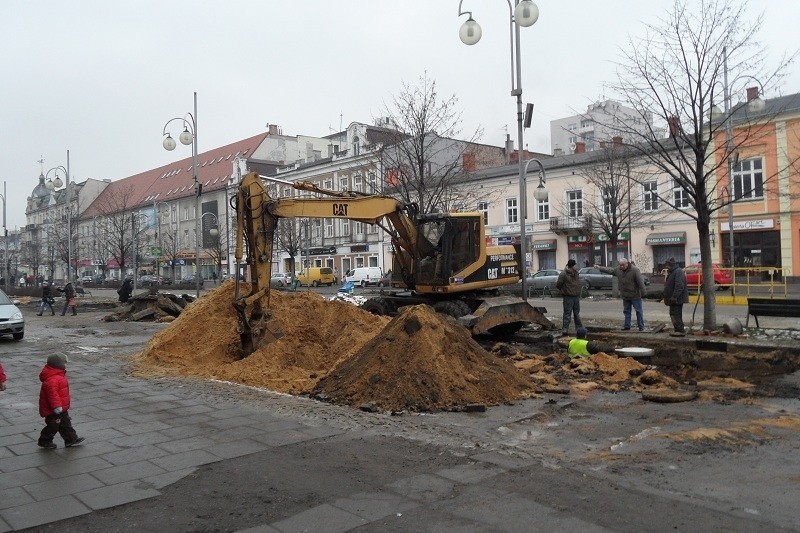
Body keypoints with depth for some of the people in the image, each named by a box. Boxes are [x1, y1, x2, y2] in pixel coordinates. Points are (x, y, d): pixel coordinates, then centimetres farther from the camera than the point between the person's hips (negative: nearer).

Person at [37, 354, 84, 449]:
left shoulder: (58, 375, 8)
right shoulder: (52, 379, -27)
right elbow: (52, 393, -33)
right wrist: (56, 406, -32)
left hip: (61, 409, 11)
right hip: (53, 410, -11)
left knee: (66, 423, 17)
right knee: (53, 426, 5)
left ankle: (71, 439, 27)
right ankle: (44, 442, 21)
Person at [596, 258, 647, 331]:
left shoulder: (635, 270, -17)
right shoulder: (618, 270, 1)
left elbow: (640, 282, -18)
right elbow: (609, 270, 18)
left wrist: (642, 292, -21)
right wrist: (600, 268, 20)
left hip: (635, 295, -6)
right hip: (625, 296, 6)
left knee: (639, 311, 2)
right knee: (626, 311, 13)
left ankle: (641, 326, 9)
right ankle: (627, 326, 21)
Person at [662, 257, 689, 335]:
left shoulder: (678, 272, -18)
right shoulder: (673, 272, 17)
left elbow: (679, 286, -26)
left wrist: (674, 297, -27)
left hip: (677, 299, -11)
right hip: (674, 299, 11)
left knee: (675, 314, -9)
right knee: (673, 314, 14)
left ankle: (680, 331, -6)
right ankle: (678, 330, 21)